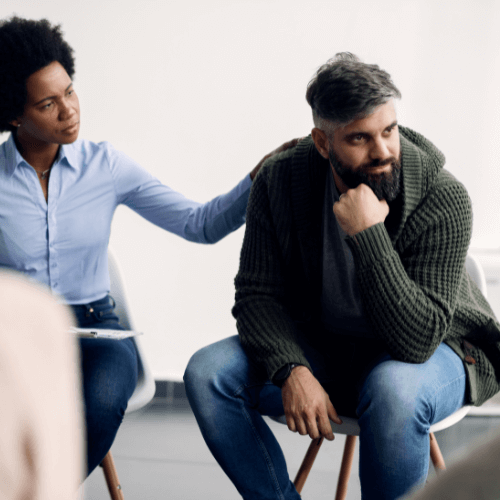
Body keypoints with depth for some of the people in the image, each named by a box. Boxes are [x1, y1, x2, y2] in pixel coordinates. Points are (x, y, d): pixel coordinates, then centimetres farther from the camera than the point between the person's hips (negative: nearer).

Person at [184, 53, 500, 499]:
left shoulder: (443, 199, -26)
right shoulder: (282, 181, -13)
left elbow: (416, 341, -32)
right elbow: (257, 294, -9)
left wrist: (368, 236, -38)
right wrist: (292, 371, -27)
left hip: (432, 354, -4)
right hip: (321, 349, 4)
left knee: (394, 389, -39)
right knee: (208, 374, -18)